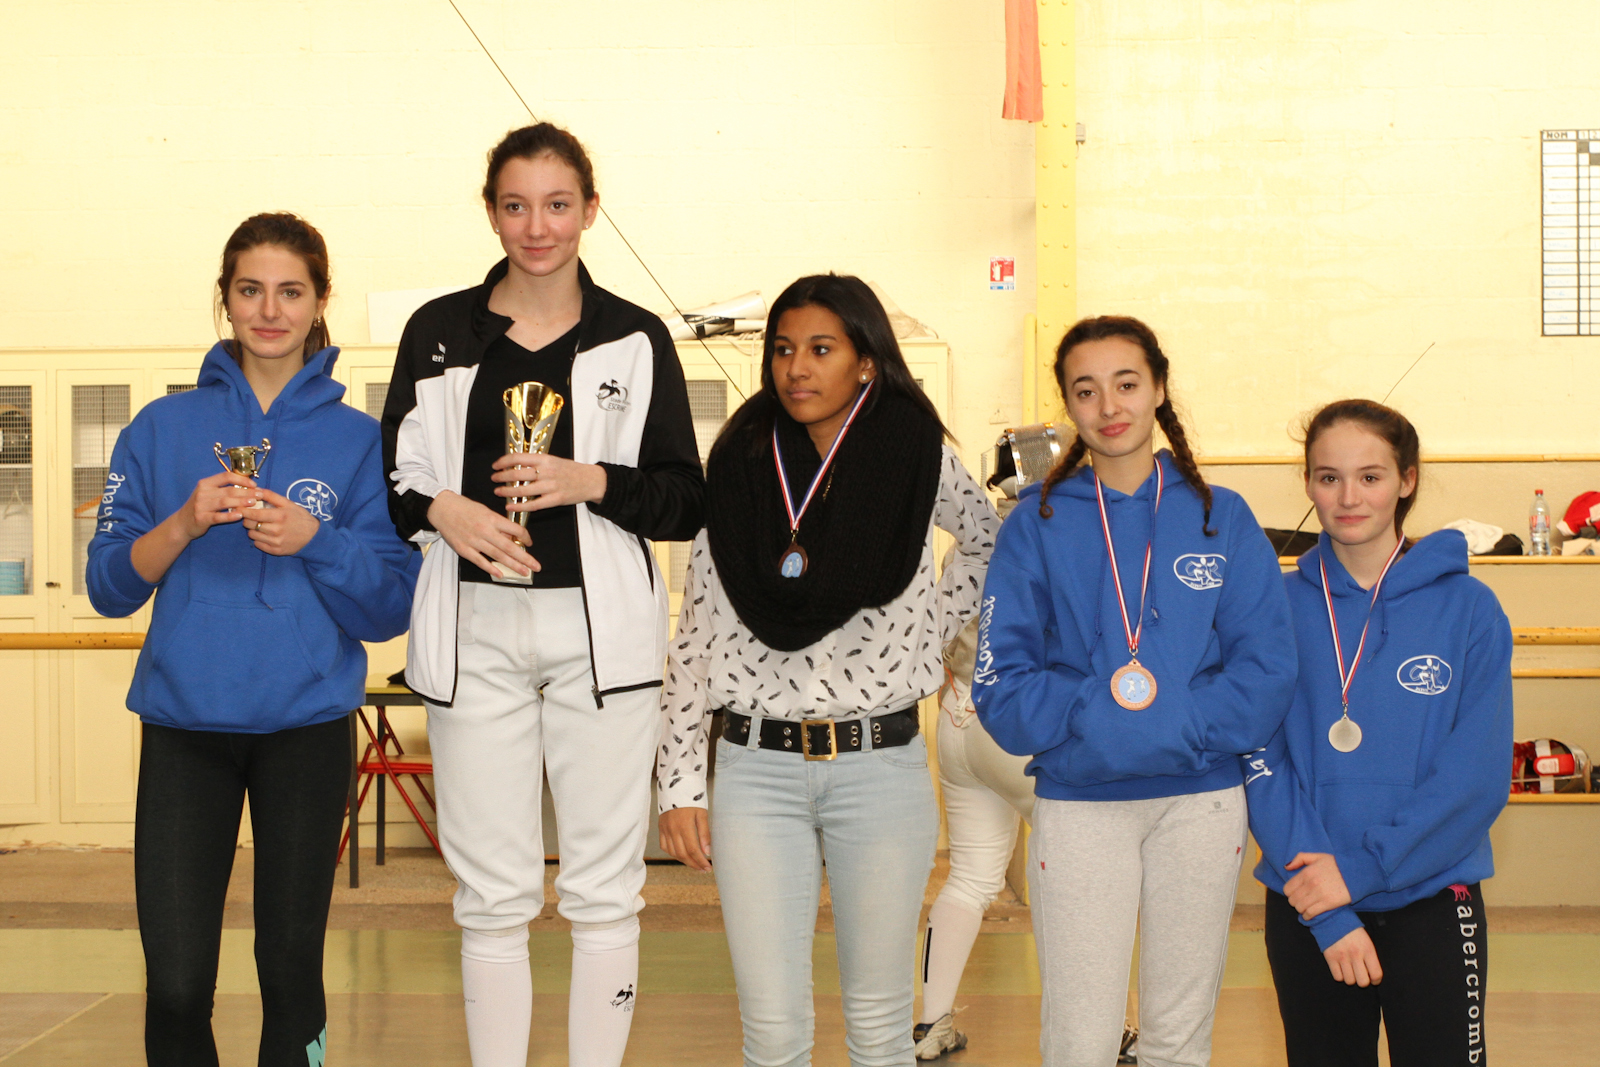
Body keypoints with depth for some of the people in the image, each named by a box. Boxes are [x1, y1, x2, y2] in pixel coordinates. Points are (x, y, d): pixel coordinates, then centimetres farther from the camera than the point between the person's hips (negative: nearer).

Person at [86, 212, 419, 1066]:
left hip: (307, 728, 0)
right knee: (175, 986, -4)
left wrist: (312, 541, -16)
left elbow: (391, 607, 0)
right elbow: (108, 586, 4)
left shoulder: (359, 441, 4)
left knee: (291, 967, 6)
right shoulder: (164, 428, 7)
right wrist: (185, 524, -12)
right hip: (185, 722, 1)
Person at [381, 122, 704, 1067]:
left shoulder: (635, 339, 6)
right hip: (475, 631, 1)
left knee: (603, 887, 3)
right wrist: (441, 510, -10)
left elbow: (686, 502, 4)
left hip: (599, 630, 0)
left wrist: (592, 482, -12)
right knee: (493, 893, 4)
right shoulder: (439, 332, 9)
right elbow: (393, 483, 11)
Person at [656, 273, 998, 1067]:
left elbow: (989, 540, 22)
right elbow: (696, 633, 5)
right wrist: (680, 781, 2)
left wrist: (934, 627, 9)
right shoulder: (738, 470, 2)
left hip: (881, 762, 0)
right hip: (758, 768, 1)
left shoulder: (919, 460, 0)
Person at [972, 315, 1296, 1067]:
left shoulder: (1220, 518, 3)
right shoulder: (1037, 526, 1)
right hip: (1078, 802, -1)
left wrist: (1175, 723, -16)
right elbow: (1002, 682, -5)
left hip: (1202, 800, 1)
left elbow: (1267, 670, -4)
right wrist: (1096, 716, -18)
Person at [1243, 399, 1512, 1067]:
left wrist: (1361, 867, -17)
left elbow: (1477, 777, -9)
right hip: (1305, 912, 1)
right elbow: (1262, 763, -5)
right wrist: (1326, 912, -14)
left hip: (1432, 896, -1)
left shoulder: (1468, 608, -3)